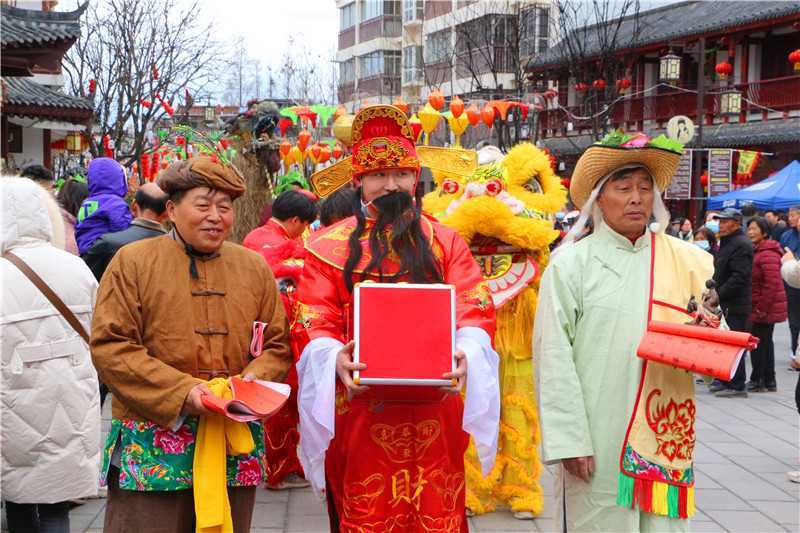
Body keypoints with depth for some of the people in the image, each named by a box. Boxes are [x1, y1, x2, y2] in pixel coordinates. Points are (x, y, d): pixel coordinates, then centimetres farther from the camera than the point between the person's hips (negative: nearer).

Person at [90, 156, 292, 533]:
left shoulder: (254, 268, 11)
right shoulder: (133, 262, 0)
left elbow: (277, 346, 13)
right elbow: (109, 346, -7)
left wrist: (256, 378, -9)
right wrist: (181, 392, -15)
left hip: (235, 448, 4)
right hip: (151, 447, -3)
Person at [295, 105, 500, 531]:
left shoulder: (445, 242, 11)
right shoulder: (329, 246, 7)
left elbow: (474, 309, 2)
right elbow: (316, 322, -1)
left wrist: (465, 352, -20)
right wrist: (335, 358, -23)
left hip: (433, 412, 1)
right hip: (358, 411, -1)